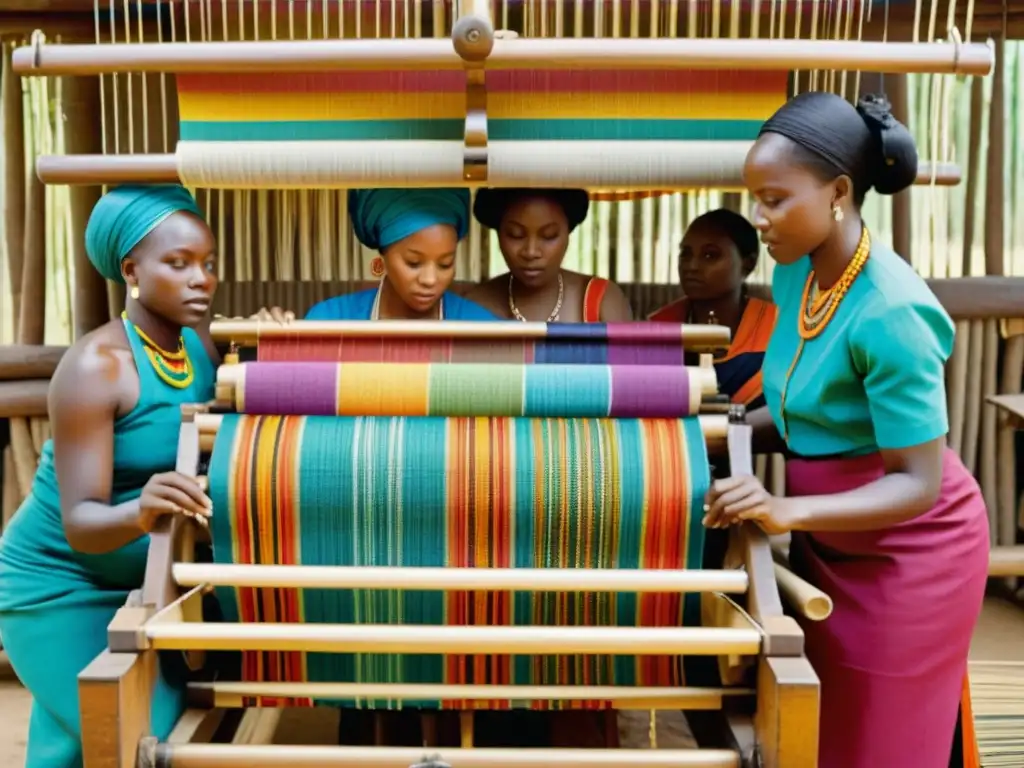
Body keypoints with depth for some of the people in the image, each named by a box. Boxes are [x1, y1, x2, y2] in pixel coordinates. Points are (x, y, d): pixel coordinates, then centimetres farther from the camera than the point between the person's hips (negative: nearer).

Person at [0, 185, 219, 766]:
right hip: (57, 585, -6)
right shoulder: (96, 364, -23)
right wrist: (138, 513, -48)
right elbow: (79, 522, -26)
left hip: (134, 583, 6)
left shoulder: (202, 348, -3)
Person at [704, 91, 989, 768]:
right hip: (830, 543, 7)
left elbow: (919, 483, -26)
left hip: (905, 551, -7)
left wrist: (789, 510, -38)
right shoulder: (796, 272, -4)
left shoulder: (890, 310, -29)